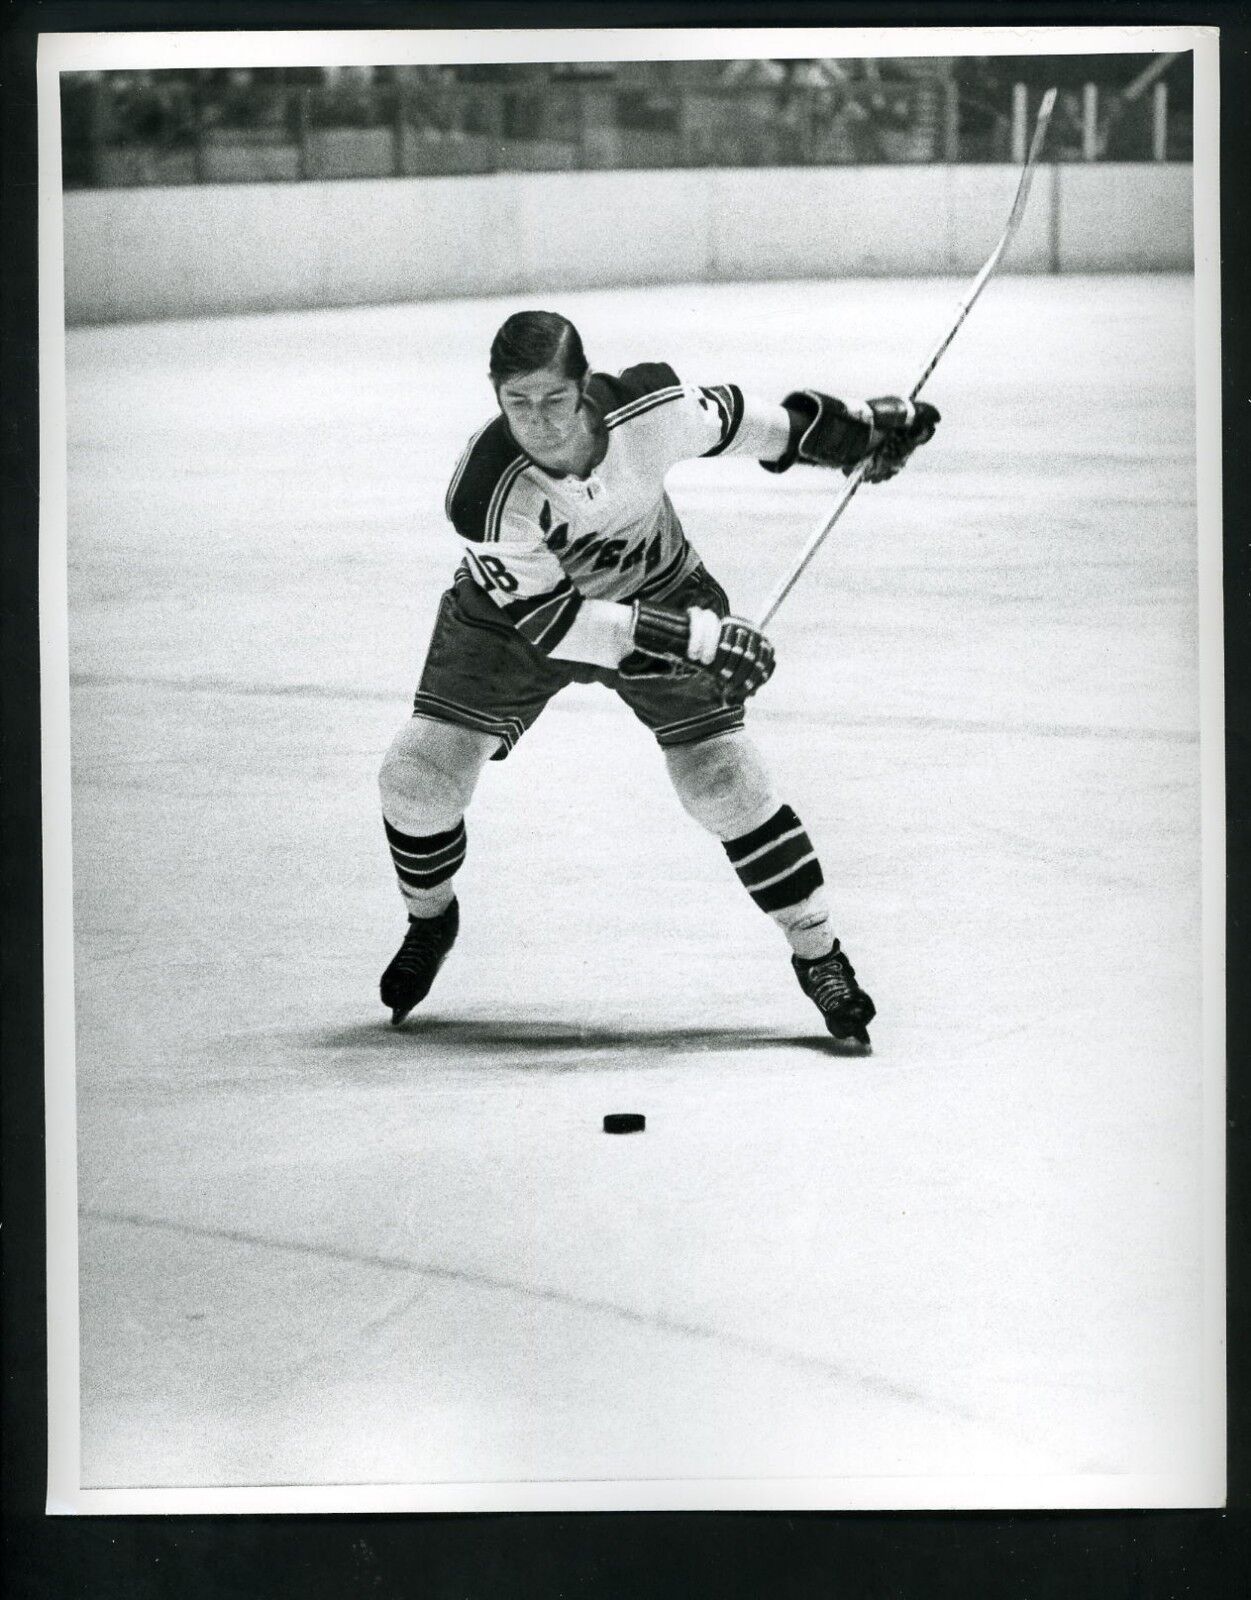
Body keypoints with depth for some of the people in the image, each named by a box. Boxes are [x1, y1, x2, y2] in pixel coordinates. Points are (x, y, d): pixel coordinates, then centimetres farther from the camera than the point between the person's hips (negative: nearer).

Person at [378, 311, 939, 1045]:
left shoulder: (653, 408, -29)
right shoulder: (488, 490, -35)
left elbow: (729, 418, -6)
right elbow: (547, 618, -29)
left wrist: (857, 427, 6)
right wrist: (695, 639, -33)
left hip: (658, 590, 1)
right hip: (515, 609, -1)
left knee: (722, 776, -10)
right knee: (419, 775, -10)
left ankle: (819, 952, 6)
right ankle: (431, 921, 21)